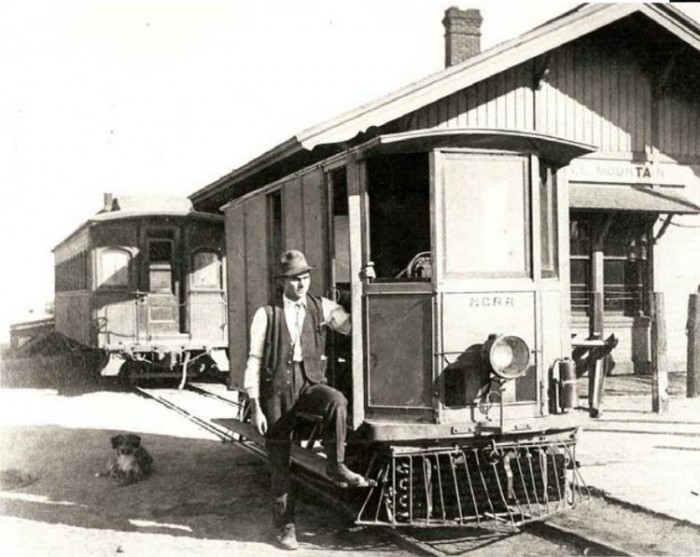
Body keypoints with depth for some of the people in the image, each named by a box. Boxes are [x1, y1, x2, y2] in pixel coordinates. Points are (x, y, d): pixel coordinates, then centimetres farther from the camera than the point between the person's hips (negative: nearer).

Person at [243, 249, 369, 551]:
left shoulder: (322, 307, 5)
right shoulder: (266, 314, -2)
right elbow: (254, 361, -1)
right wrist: (255, 407, -5)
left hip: (309, 383, 1)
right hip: (276, 389, -1)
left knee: (337, 401, -34)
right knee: (279, 461, 5)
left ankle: (336, 466, -19)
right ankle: (285, 526, 20)